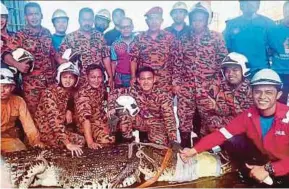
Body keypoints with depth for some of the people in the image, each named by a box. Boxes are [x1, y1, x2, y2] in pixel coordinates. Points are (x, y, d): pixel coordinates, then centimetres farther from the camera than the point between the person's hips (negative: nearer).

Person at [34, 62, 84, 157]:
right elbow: (55, 120, -31)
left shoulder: (71, 91, -1)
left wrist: (68, 111, -5)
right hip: (46, 131, -7)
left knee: (80, 140, -8)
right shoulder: (50, 93, -23)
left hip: (59, 129, 8)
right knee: (80, 141, -18)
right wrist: (68, 143, -37)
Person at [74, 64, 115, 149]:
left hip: (102, 120, 7)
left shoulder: (101, 86, -6)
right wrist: (90, 142, -43)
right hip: (89, 125, -7)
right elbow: (85, 118, -36)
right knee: (108, 139, -29)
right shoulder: (83, 93, -26)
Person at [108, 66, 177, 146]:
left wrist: (173, 140, -37)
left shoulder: (162, 95, -25)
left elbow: (169, 118, -28)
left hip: (155, 124, -2)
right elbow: (114, 93, -8)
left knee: (160, 143, -25)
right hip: (139, 121, 2)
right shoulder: (134, 90, -18)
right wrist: (111, 108, -25)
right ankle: (127, 139, -4)